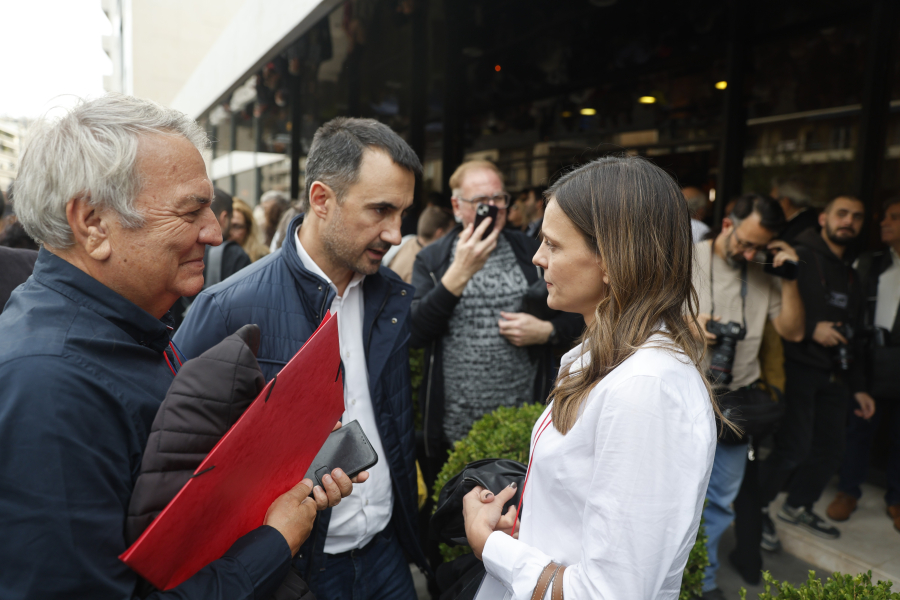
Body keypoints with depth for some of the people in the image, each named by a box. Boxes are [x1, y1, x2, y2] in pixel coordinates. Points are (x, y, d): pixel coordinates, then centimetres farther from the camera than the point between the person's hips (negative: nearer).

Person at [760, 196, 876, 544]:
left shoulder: (851, 276, 19)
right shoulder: (800, 257, -5)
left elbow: (851, 336, 24)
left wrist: (858, 387, 21)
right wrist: (811, 328, -19)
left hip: (832, 375, 8)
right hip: (797, 368, -8)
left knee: (830, 449, 10)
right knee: (794, 447, -10)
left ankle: (798, 506, 31)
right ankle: (756, 508, 10)